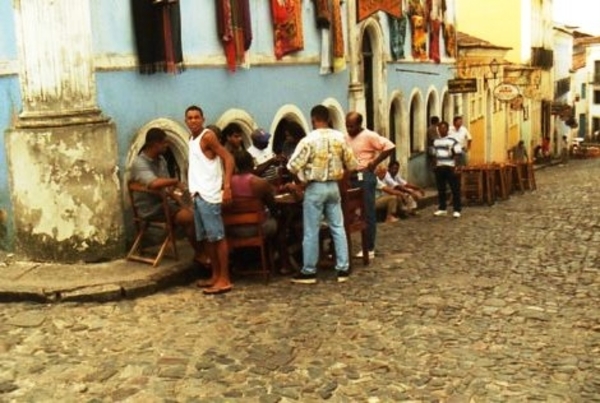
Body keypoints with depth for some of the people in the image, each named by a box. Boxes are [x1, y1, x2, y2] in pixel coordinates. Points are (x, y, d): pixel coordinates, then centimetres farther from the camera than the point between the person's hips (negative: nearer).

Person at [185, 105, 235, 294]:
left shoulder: (208, 136, -9)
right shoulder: (192, 139, 17)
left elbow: (228, 158, -15)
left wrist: (227, 186, -24)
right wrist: (192, 188, 19)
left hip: (209, 195, -9)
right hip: (197, 195, 9)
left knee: (217, 236, -6)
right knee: (207, 238, 12)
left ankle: (225, 280, -3)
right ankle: (216, 275, 20)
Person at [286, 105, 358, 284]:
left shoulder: (308, 140, -14)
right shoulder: (340, 137, 0)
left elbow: (293, 166, -15)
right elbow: (351, 163, 7)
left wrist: (302, 176, 4)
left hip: (315, 188, -4)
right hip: (333, 186, 5)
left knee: (311, 231, 3)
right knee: (338, 228, 10)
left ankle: (309, 272, 10)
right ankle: (343, 269, 13)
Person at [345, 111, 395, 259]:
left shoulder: (369, 136, -10)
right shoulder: (345, 137, 11)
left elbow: (390, 147, -15)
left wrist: (375, 162, -13)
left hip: (365, 177, -7)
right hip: (350, 177, 7)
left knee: (368, 213, 0)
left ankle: (369, 249, 7)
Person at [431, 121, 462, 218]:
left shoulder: (452, 141, -7)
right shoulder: (436, 141, 12)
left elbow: (458, 154, -10)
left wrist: (454, 167, -16)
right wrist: (436, 166, 12)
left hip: (450, 168, -6)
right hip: (439, 168, 6)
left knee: (455, 189, -2)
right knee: (441, 189, 11)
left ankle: (457, 210, 0)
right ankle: (442, 208, 20)